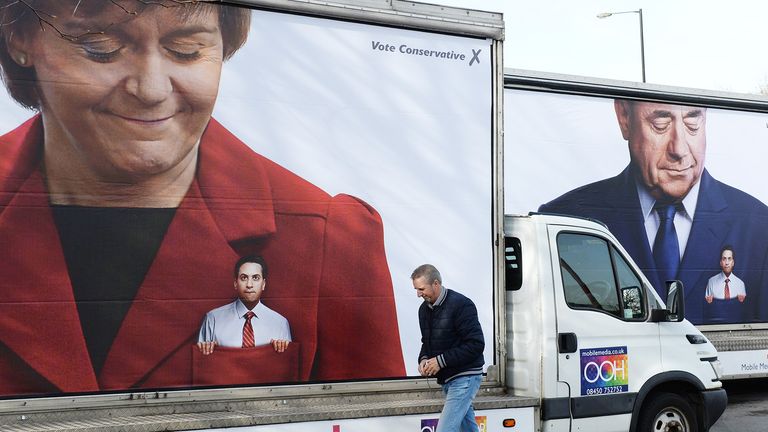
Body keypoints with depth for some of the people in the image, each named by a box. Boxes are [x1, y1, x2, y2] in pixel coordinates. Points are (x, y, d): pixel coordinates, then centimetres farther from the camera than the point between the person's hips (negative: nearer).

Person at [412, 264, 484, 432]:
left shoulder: (461, 305, -16)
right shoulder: (424, 309, 9)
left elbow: (476, 344, -20)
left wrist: (441, 360, -21)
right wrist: (423, 359, -2)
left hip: (465, 378, -8)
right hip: (446, 379, 8)